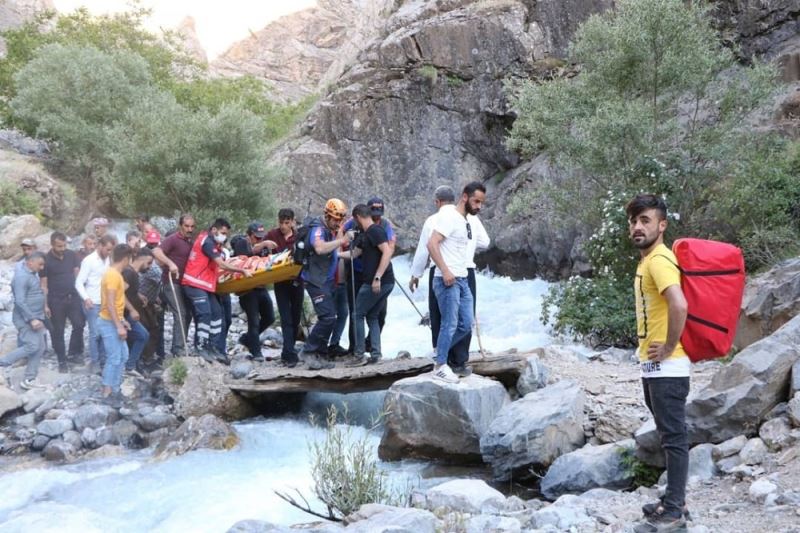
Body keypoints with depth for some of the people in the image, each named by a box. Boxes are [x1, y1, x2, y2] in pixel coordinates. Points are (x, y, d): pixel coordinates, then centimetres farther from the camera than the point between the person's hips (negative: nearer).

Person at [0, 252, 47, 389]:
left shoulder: (32, 275, 12)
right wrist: (31, 319, -25)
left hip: (35, 318, 10)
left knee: (40, 348, 7)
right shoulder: (21, 276, -18)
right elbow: (20, 301, -24)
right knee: (32, 346, -14)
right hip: (25, 320, -10)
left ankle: (29, 380, 13)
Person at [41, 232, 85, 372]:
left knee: (79, 324, 0)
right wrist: (45, 304, -9)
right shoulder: (46, 260, -9)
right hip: (56, 300, -3)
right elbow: (44, 285, -6)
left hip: (73, 297, 3)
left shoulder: (72, 255, 0)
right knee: (58, 331, 4)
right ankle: (62, 361, 15)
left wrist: (82, 294, 1)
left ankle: (73, 354, 17)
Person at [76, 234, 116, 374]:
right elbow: (79, 283, -12)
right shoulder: (89, 260, -9)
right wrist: (86, 298, -23)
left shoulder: (108, 260, 8)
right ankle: (94, 362, 8)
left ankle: (102, 360, 17)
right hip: (93, 304, -5)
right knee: (95, 334, -3)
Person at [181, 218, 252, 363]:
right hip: (195, 284, -10)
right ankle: (202, 349, -12)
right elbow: (221, 264, -20)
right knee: (205, 313, -16)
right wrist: (242, 271, -16)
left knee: (216, 313, 7)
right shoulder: (207, 242, -15)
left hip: (205, 284, 10)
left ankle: (214, 347, 9)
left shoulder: (209, 240, 15)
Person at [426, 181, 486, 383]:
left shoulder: (465, 221, 15)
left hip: (462, 280, 9)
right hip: (447, 280, -9)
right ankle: (440, 366, 5)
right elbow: (432, 244, -19)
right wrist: (445, 271, -24)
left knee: (466, 324, 11)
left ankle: (441, 350, 26)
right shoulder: (449, 216, -11)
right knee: (450, 324, -5)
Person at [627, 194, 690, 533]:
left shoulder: (659, 260, -17)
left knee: (673, 436, -4)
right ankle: (674, 500, 26)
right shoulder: (647, 260, 13)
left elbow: (679, 305, -33)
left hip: (667, 367, -10)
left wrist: (669, 348, -21)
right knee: (668, 435, 16)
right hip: (653, 365, 10)